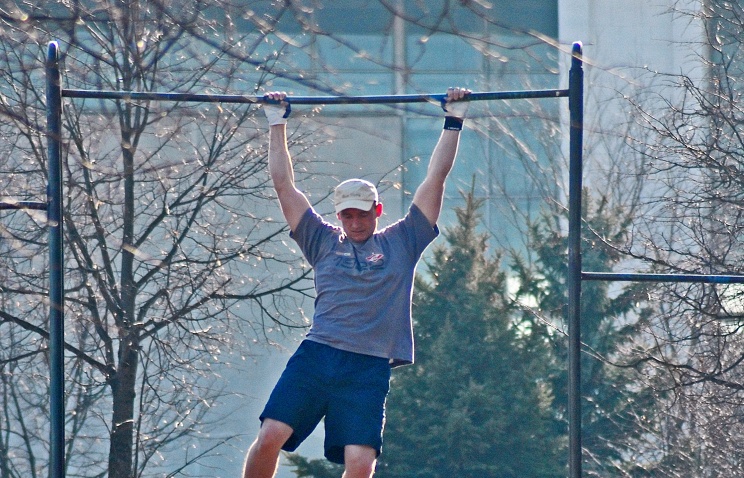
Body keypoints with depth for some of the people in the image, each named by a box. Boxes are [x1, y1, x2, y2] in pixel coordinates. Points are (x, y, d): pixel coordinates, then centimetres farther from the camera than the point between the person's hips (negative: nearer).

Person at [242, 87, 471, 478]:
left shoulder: (402, 242, 17)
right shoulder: (324, 242, 19)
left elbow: (435, 179, 17)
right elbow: (283, 184, 21)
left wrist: (453, 122, 18)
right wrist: (277, 125, 22)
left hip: (369, 369, -1)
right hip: (315, 356, 1)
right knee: (270, 437, -14)